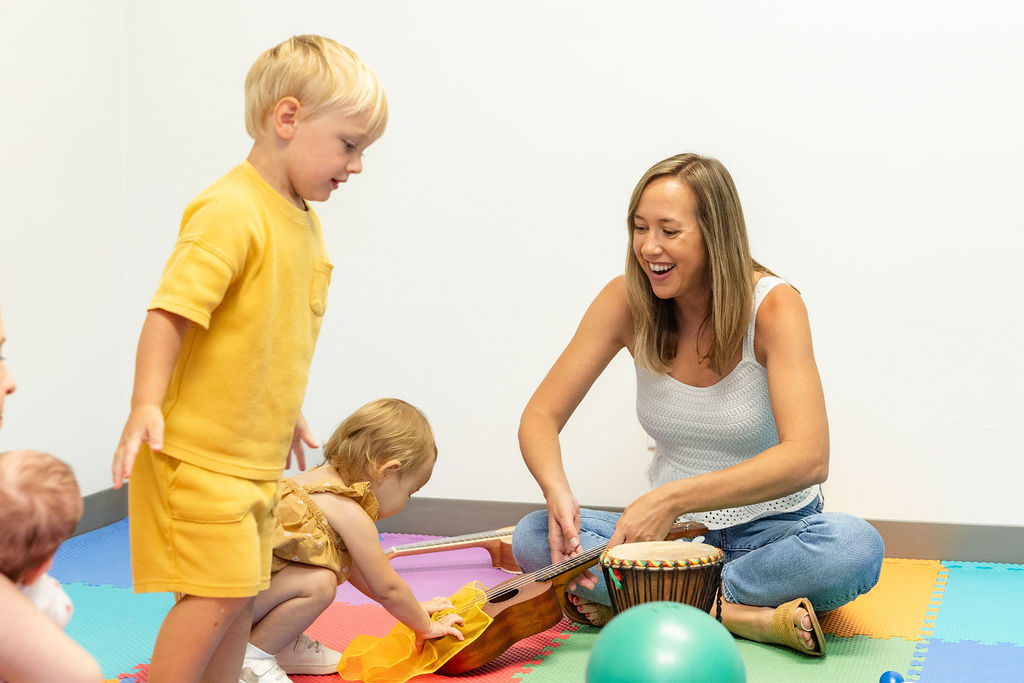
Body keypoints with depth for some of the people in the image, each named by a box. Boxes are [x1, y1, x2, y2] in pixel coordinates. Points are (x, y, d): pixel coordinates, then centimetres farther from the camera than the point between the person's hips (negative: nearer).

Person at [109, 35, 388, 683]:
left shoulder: (304, 220, 11)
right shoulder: (231, 211, -18)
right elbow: (170, 311, -25)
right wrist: (147, 405, -34)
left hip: (257, 454, 9)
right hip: (199, 451, -9)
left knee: (242, 593, 13)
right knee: (219, 592, -10)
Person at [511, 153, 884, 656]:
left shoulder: (771, 306, -18)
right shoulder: (626, 302, -8)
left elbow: (808, 457, -30)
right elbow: (541, 416, -6)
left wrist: (672, 497, -38)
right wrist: (557, 492, -29)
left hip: (771, 530, -3)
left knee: (855, 546, -35)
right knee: (534, 537, -21)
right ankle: (744, 616, -24)